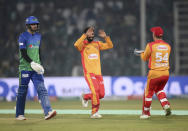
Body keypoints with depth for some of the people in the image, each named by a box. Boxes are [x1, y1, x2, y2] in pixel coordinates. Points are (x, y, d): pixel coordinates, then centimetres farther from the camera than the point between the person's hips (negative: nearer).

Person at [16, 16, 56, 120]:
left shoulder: (38, 36, 15)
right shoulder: (23, 37, -7)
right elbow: (23, 53, -15)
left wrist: (40, 64, 16)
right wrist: (32, 63, -25)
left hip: (36, 68, 5)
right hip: (25, 68, -5)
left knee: (41, 89, -9)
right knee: (22, 91, 2)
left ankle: (47, 112, -19)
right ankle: (19, 114, 13)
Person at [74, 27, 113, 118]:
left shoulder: (97, 44, 16)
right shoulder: (83, 44, 1)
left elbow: (110, 46, 13)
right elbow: (76, 45, -22)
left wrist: (105, 37, -2)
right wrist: (85, 35, -23)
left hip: (98, 73, 6)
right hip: (89, 73, -6)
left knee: (101, 94, 1)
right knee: (95, 90, -21)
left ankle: (85, 97, 27)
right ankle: (94, 112, -12)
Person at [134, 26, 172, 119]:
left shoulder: (151, 45, -9)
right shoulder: (168, 46, 6)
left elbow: (145, 58, 4)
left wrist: (141, 53, 28)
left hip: (154, 73, -5)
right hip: (165, 73, 5)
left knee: (148, 92, 12)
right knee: (159, 90, 25)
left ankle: (146, 113, 21)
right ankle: (166, 105, 2)